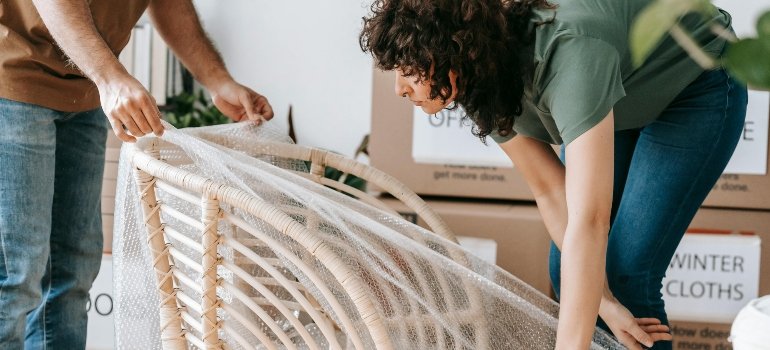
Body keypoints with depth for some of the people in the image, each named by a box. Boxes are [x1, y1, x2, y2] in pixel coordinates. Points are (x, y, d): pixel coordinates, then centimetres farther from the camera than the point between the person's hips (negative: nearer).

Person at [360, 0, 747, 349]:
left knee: (628, 275, -14)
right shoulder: (481, 85, -19)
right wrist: (602, 300, -22)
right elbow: (549, 191, -13)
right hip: (619, 104, 7)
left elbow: (588, 221, -47)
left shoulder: (567, 53, -43)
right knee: (565, 271, 2)